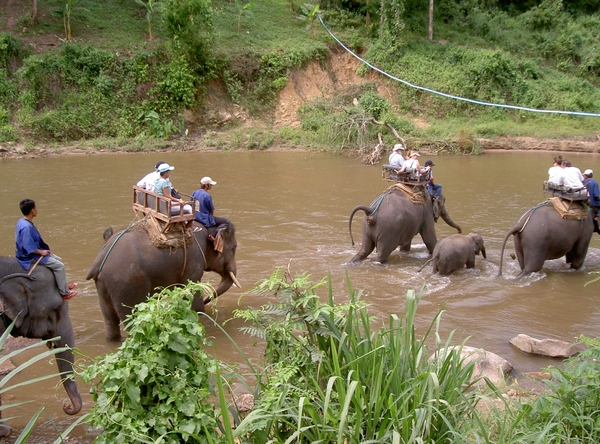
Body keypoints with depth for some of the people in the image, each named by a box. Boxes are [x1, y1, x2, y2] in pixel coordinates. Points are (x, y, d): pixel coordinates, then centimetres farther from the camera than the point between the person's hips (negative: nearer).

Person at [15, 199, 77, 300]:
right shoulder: (26, 227, -28)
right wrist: (41, 252, -16)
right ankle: (64, 293, -4)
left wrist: (43, 250, 10)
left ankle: (64, 285, 28)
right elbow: (29, 248, -29)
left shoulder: (22, 222, 4)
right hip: (31, 257, -11)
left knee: (58, 260, 18)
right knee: (59, 266, -11)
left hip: (33, 252, 11)